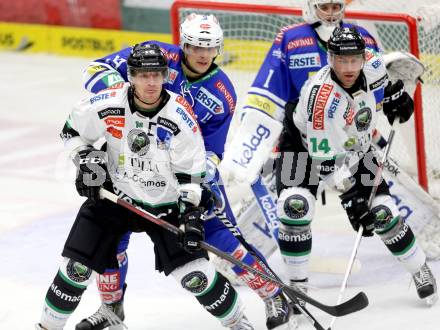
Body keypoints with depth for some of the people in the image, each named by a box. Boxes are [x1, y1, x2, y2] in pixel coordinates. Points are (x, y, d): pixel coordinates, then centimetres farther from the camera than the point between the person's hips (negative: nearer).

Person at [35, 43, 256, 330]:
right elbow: (73, 130, 4)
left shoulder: (180, 116, -19)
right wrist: (86, 160, -9)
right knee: (77, 267, -4)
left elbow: (191, 171, -12)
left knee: (195, 274, -9)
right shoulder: (107, 105, -17)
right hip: (114, 195, 1)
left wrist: (192, 213, -18)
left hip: (165, 204, -1)